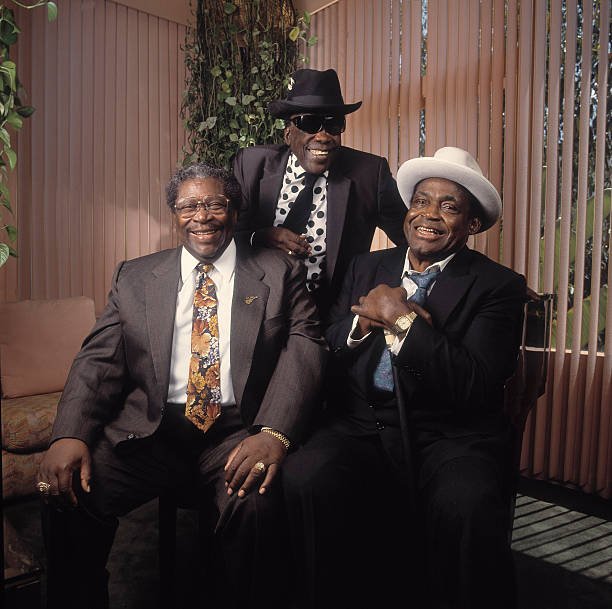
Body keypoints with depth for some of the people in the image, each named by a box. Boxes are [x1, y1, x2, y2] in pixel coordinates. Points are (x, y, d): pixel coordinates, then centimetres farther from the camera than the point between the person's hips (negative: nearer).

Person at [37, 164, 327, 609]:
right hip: (147, 431, 3)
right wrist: (70, 435, -12)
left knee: (257, 503, -30)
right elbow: (98, 361, 7)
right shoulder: (134, 277, 14)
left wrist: (275, 432, -23)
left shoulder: (280, 275, 7)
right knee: (67, 493, -19)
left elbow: (304, 351, -5)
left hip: (239, 433, -2)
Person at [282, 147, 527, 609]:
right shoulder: (367, 268, 15)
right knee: (304, 477, -26)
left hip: (451, 437, -2)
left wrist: (401, 317, -11)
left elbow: (475, 386, -13)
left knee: (467, 507, -33)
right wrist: (364, 320, -9)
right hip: (361, 427, 3)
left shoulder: (499, 286, 1)